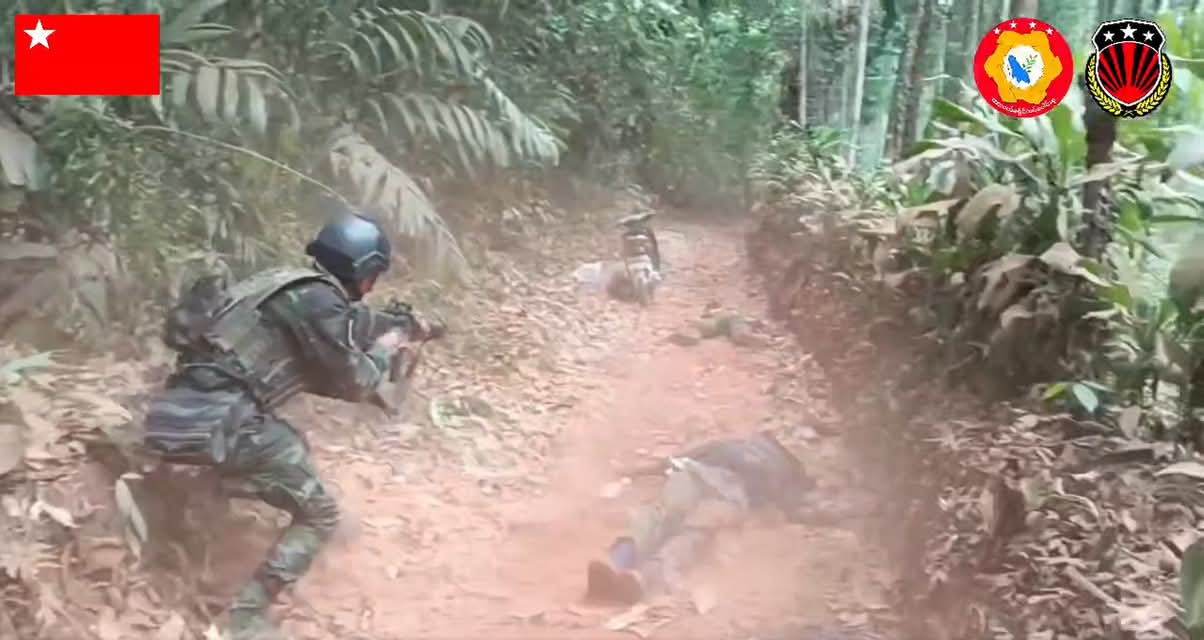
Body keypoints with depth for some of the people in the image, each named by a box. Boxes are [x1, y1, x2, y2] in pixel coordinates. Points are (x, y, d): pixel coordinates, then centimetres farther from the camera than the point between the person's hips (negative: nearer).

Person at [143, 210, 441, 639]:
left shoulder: (295, 288, 20)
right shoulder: (319, 300, -7)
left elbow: (316, 373, 30)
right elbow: (357, 384, 0)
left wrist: (368, 342, 28)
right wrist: (391, 341, 15)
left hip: (183, 412, 9)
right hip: (213, 420, -9)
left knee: (294, 449, 31)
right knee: (319, 515, 2)